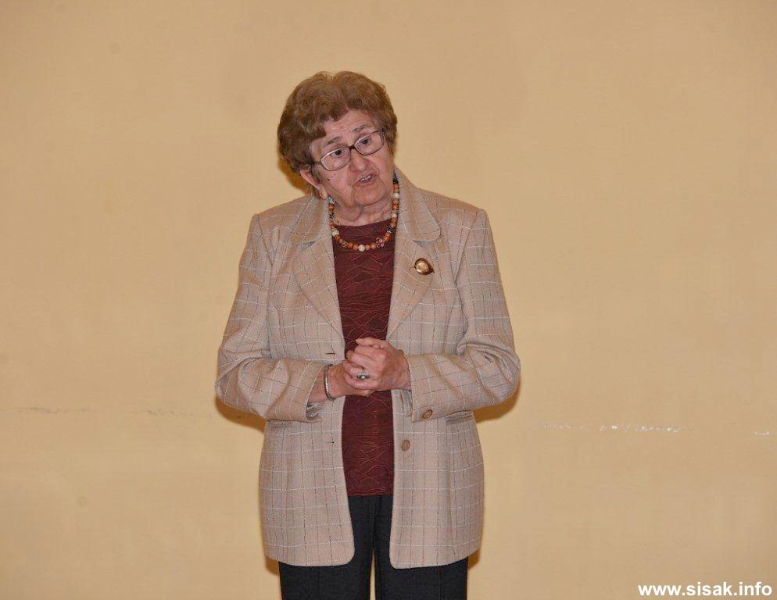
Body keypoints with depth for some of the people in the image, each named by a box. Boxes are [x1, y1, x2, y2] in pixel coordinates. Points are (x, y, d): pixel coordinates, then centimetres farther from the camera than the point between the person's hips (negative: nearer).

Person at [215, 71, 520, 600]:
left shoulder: (460, 229, 2)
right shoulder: (273, 236, 5)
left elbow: (499, 369, -1)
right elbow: (235, 373, 2)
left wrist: (405, 373, -18)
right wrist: (327, 381, -15)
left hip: (427, 500, 0)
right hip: (314, 505, 1)